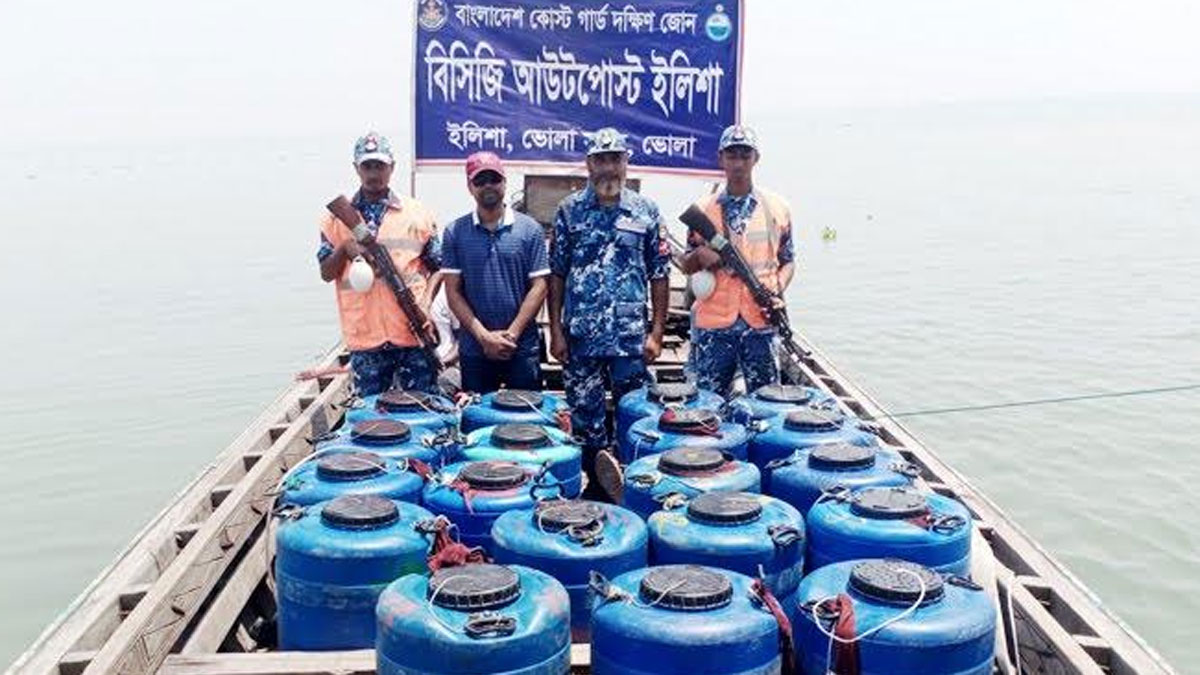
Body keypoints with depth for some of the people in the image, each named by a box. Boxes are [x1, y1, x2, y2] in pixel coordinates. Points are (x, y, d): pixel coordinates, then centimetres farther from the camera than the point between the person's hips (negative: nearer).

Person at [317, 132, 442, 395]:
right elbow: (326, 273, 8)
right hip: (363, 336, 1)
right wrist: (345, 249, -12)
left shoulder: (416, 213, 5)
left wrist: (425, 305, -9)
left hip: (414, 334, -1)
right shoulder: (337, 218, 8)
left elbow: (436, 267, 7)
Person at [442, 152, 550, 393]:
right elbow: (453, 291, 0)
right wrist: (484, 336, -10)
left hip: (522, 348, -1)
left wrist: (511, 334, -11)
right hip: (473, 350, 1)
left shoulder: (529, 229, 1)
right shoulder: (455, 233, 3)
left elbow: (538, 286, -2)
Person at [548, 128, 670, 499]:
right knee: (585, 420, 7)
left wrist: (656, 332, -2)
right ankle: (594, 485, 20)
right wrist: (556, 330, -1)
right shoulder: (569, 210, 3)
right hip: (580, 337, 1)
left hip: (631, 338, 0)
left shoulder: (646, 211, 3)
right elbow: (556, 274, 5)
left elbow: (658, 276, 4)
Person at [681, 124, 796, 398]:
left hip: (761, 323, 0)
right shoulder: (703, 209, 7)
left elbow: (788, 261, 13)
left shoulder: (777, 207, 7)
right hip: (713, 325, 0)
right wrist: (700, 256, -9)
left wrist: (778, 292, -6)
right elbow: (687, 267, 13)